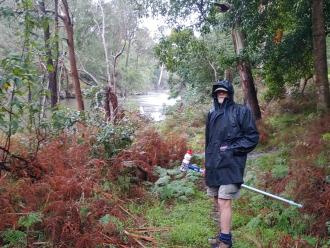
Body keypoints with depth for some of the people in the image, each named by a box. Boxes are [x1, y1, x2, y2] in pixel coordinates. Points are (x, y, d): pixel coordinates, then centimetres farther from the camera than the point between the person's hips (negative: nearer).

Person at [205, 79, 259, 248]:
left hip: (230, 165, -6)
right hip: (213, 165, 6)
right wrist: (207, 164, 20)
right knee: (218, 203, 14)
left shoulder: (241, 112, -5)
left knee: (224, 202, -9)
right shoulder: (211, 115, 13)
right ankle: (224, 234, 29)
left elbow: (253, 137, -5)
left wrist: (231, 149, -13)